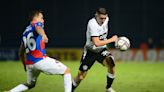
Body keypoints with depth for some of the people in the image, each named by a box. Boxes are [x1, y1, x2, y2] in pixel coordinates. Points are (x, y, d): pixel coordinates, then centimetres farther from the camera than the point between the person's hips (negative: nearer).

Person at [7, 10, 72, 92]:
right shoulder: (37, 24, 3)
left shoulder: (25, 32, 23)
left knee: (30, 84, 30)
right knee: (66, 71, 2)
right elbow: (38, 28, -25)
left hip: (29, 63, 8)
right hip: (40, 60, -7)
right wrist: (43, 35, -47)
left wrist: (25, 66, 41)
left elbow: (21, 53, 27)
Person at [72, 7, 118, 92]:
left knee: (111, 63, -24)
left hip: (101, 50, 4)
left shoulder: (106, 19, -8)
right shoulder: (92, 24, -29)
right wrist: (111, 40, -30)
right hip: (90, 51, -4)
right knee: (81, 75, -3)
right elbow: (97, 43, -36)